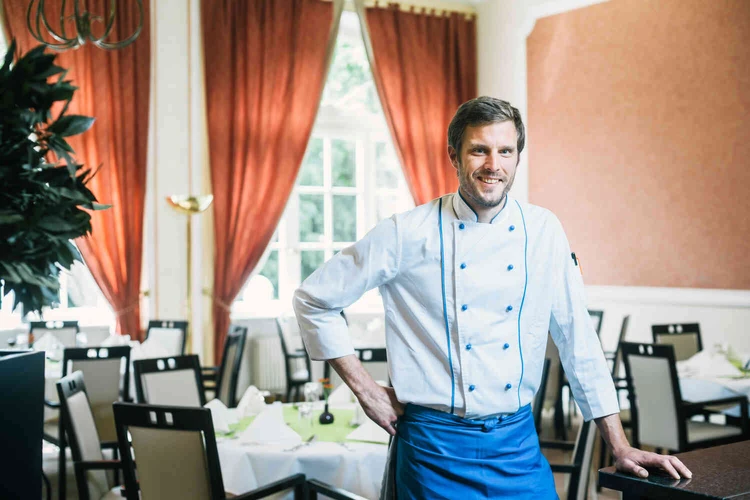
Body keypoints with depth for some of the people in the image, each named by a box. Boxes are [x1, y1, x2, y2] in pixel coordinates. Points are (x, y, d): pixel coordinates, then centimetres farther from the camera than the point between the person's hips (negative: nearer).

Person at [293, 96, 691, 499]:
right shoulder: (408, 233, -9)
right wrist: (366, 391, -4)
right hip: (436, 446, -2)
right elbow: (314, 299, -1)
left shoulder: (543, 231, 1)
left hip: (518, 443, 3)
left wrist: (620, 447, 4)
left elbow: (578, 339, 5)